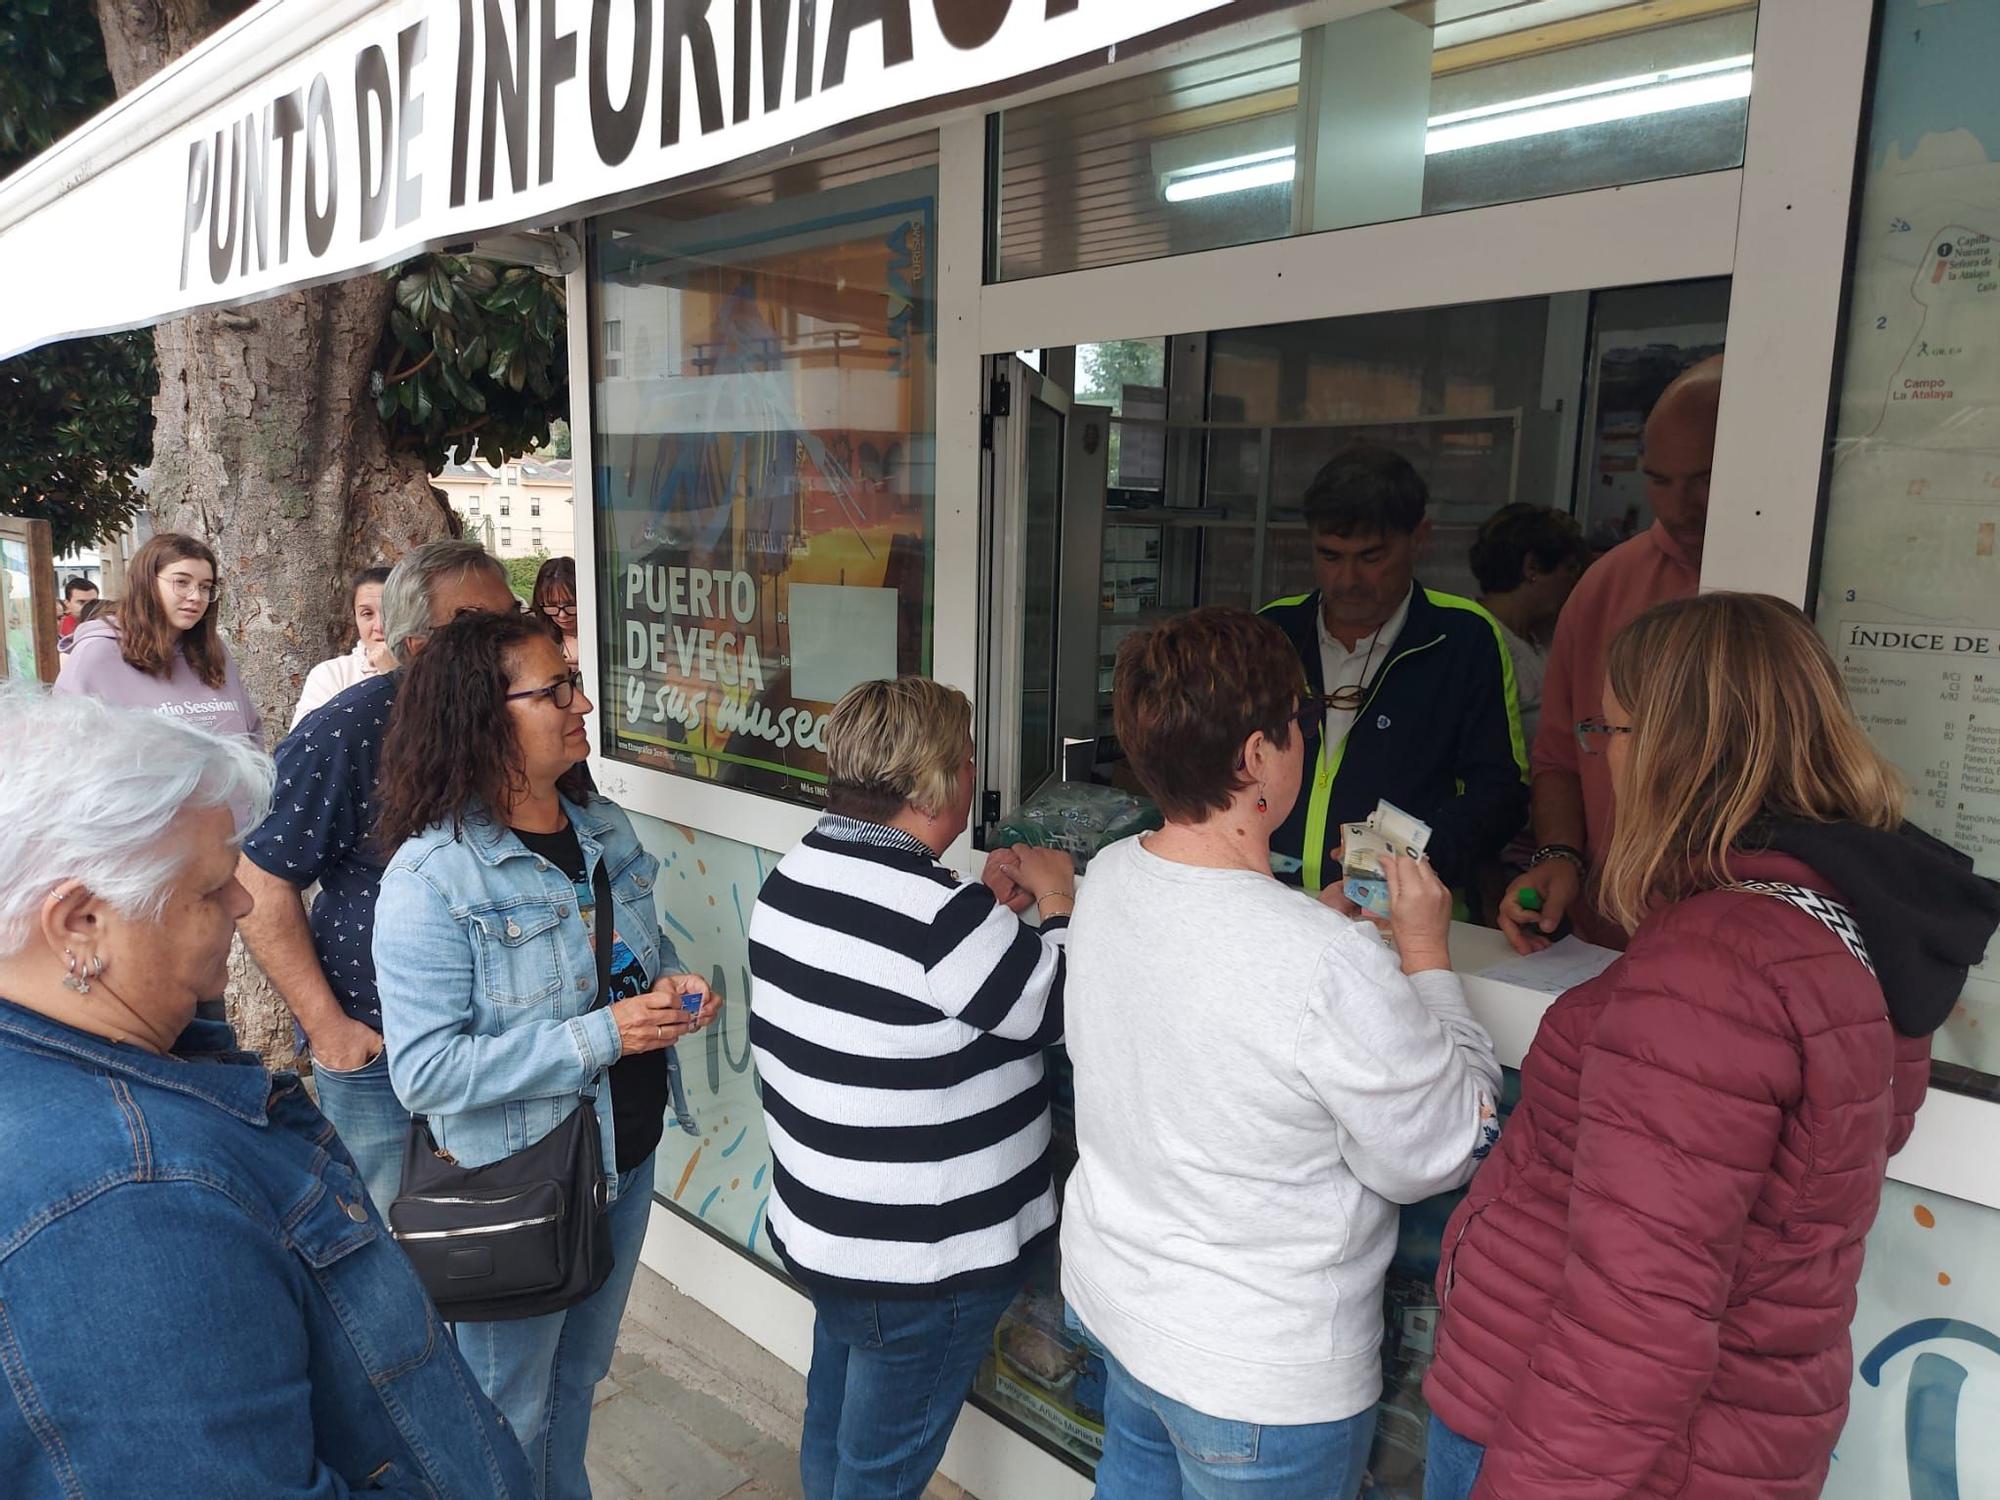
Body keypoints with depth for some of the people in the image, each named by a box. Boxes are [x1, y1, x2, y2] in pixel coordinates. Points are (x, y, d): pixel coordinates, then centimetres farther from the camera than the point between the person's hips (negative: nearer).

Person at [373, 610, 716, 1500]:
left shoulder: (606, 830, -1)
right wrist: (600, 1037, -31)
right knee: (512, 1416, 19)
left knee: (581, 1376, 28)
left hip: (626, 1158, 7)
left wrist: (672, 985, -9)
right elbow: (425, 1071, -27)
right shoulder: (430, 877, -24)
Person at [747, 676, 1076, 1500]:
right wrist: (1054, 897, -3)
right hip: (921, 1263, -8)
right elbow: (1056, 1010, -17)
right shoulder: (941, 917, -30)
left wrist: (988, 898, 7)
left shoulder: (794, 875, -2)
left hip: (818, 1227, 8)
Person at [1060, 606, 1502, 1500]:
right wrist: (1426, 955, -10)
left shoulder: (1109, 877, -11)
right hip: (1259, 1375, -6)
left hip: (1110, 1293, 7)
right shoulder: (1328, 966, -34)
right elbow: (1439, 1158, -18)